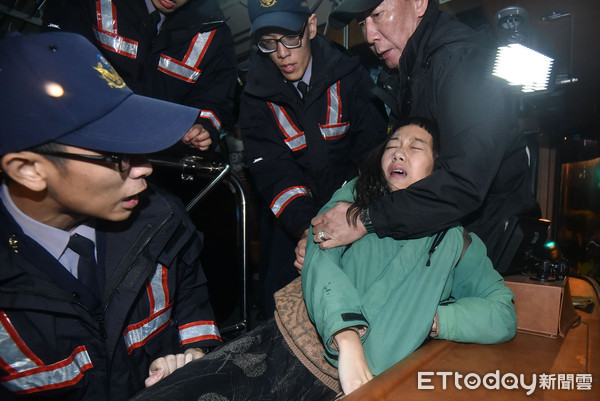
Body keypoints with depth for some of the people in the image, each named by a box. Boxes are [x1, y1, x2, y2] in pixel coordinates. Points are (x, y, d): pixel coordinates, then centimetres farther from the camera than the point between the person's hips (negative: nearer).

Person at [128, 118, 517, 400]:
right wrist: (347, 339, -21)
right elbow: (320, 259, -7)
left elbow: (503, 315, 0)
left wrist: (422, 319, -12)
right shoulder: (354, 196, 9)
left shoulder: (455, 241, 8)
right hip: (279, 338, 2)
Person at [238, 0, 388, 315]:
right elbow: (273, 173, -9)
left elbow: (373, 148, -8)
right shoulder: (256, 97, 0)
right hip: (297, 218, 1)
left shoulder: (349, 76, -2)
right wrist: (305, 225, -27)